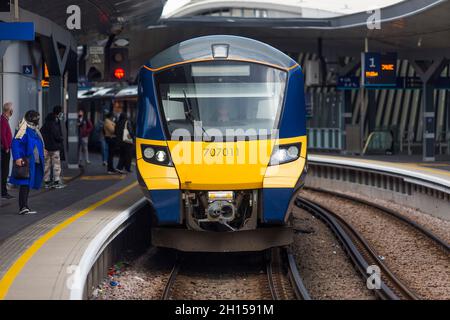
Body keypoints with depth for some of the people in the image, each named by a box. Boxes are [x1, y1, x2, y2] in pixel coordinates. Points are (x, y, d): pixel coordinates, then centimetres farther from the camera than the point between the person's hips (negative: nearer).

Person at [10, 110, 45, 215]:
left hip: (34, 162, 9)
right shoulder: (24, 130, -12)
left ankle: (24, 207, 20)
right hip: (26, 162, -9)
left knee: (28, 185, 13)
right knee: (25, 184, -11)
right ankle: (23, 207, -13)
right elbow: (15, 144, -20)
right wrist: (17, 158, -28)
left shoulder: (34, 131, 17)